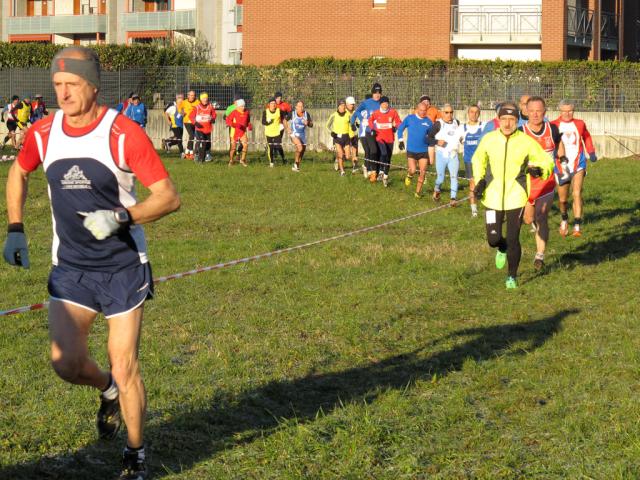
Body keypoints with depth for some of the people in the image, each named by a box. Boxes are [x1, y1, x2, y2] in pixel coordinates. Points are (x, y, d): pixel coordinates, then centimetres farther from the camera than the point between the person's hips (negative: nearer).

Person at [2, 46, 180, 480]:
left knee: (125, 369, -3)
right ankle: (109, 391, 28)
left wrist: (121, 217, -29)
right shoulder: (43, 134, -1)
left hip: (123, 267, -4)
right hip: (70, 267, 4)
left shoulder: (124, 134, -15)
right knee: (65, 363, -7)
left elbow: (169, 197, -15)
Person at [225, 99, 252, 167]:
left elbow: (248, 121, 18)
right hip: (234, 131, -3)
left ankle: (242, 160, 1)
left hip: (243, 131, 3)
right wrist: (235, 125, -26)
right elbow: (227, 120, -14)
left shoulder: (246, 112, 2)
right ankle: (231, 161, 20)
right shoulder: (234, 112, -12)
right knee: (233, 146, 4)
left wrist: (249, 126, -2)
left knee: (245, 145, -12)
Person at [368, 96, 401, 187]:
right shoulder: (376, 113, -3)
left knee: (388, 157, 8)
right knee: (384, 153, -25)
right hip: (380, 137, -2)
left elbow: (398, 122, 1)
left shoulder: (393, 112, -5)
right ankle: (381, 171, -10)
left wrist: (395, 127, -18)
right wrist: (372, 129, 3)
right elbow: (370, 120, 15)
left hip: (390, 138, 2)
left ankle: (386, 176, 21)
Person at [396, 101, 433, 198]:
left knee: (423, 172, -1)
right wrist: (400, 140, 2)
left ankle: (418, 191, 14)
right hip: (411, 150, -2)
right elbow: (400, 128, 10)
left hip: (424, 151, 2)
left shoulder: (428, 121, 1)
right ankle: (409, 175, 25)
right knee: (412, 171, -12)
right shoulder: (409, 119, -2)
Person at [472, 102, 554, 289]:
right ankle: (502, 250, 38)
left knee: (513, 239, -4)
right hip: (493, 197, 2)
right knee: (493, 239, 0)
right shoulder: (489, 139, -1)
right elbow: (477, 160, 18)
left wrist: (539, 170, -21)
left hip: (516, 198, -2)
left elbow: (547, 161, 2)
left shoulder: (527, 142, -7)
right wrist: (479, 181, 5)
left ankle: (512, 277, 17)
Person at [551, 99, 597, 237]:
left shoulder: (580, 124, 3)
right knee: (562, 199, 9)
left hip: (578, 165, 0)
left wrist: (591, 152, 8)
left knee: (577, 193, -17)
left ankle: (577, 226, -17)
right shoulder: (553, 126, -4)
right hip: (561, 166, 0)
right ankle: (564, 220, 40)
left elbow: (587, 138, 18)